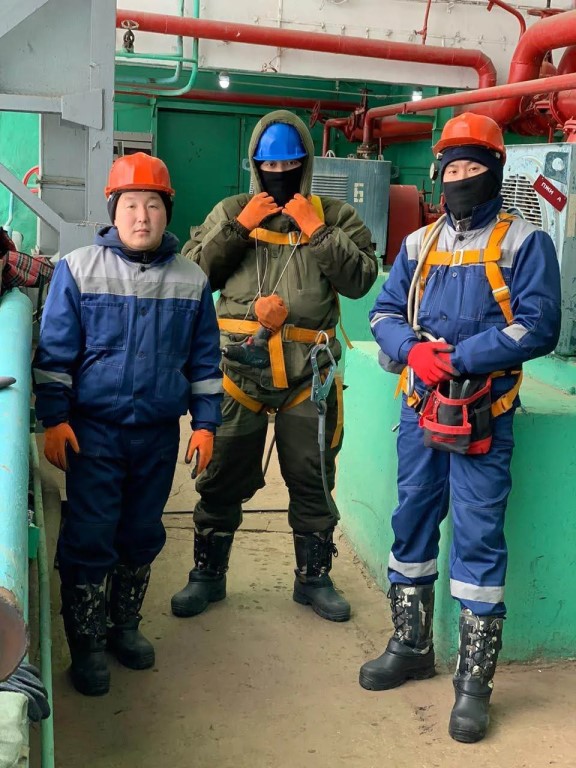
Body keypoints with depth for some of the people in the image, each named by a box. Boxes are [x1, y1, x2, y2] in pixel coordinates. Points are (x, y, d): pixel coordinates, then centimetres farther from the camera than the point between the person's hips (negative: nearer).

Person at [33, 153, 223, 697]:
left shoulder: (190, 279, 4)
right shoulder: (78, 268, -3)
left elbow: (204, 360, 10)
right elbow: (54, 352, -2)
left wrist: (205, 422, 7)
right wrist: (54, 419, -7)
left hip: (159, 433, 3)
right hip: (94, 429, -2)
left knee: (142, 536, 13)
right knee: (90, 538, 0)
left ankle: (125, 625, 32)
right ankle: (87, 645, 14)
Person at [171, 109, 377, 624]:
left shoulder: (334, 216, 6)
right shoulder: (231, 212, 8)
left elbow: (361, 280, -5)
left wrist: (317, 231, -13)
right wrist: (238, 228, -9)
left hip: (308, 375, 0)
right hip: (238, 369, 1)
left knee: (311, 481, 11)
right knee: (222, 479, 10)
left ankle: (314, 577, 28)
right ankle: (208, 575, 27)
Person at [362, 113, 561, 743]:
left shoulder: (523, 242, -1)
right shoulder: (420, 244, 14)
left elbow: (538, 326, -11)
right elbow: (385, 312, 11)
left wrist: (459, 358, -18)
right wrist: (413, 350, -10)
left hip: (483, 414, -5)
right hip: (419, 407, 5)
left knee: (478, 538, -4)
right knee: (411, 522, 12)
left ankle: (474, 680, 7)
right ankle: (410, 647, 30)